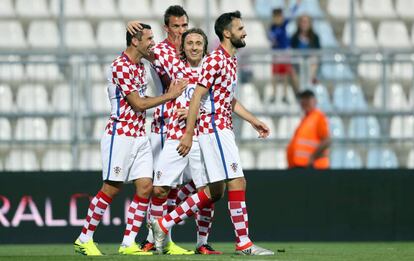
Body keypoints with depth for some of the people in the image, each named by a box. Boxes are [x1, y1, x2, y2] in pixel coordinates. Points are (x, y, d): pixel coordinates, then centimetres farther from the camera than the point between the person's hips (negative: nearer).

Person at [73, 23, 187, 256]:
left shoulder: (140, 66, 14)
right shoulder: (121, 66, -15)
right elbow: (138, 104, -16)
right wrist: (170, 96, -9)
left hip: (140, 136, 9)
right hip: (121, 135, -9)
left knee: (145, 186, -1)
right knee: (112, 188, -5)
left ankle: (128, 243, 1)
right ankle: (84, 239, 6)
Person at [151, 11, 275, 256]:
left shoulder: (231, 60, 17)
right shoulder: (215, 60, -13)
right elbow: (197, 97, -17)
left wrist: (254, 121, 22)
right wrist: (188, 134, -20)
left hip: (223, 130, 10)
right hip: (214, 128, -10)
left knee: (214, 192, 9)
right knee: (237, 183, -10)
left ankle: (164, 224, 13)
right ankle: (243, 243, -6)